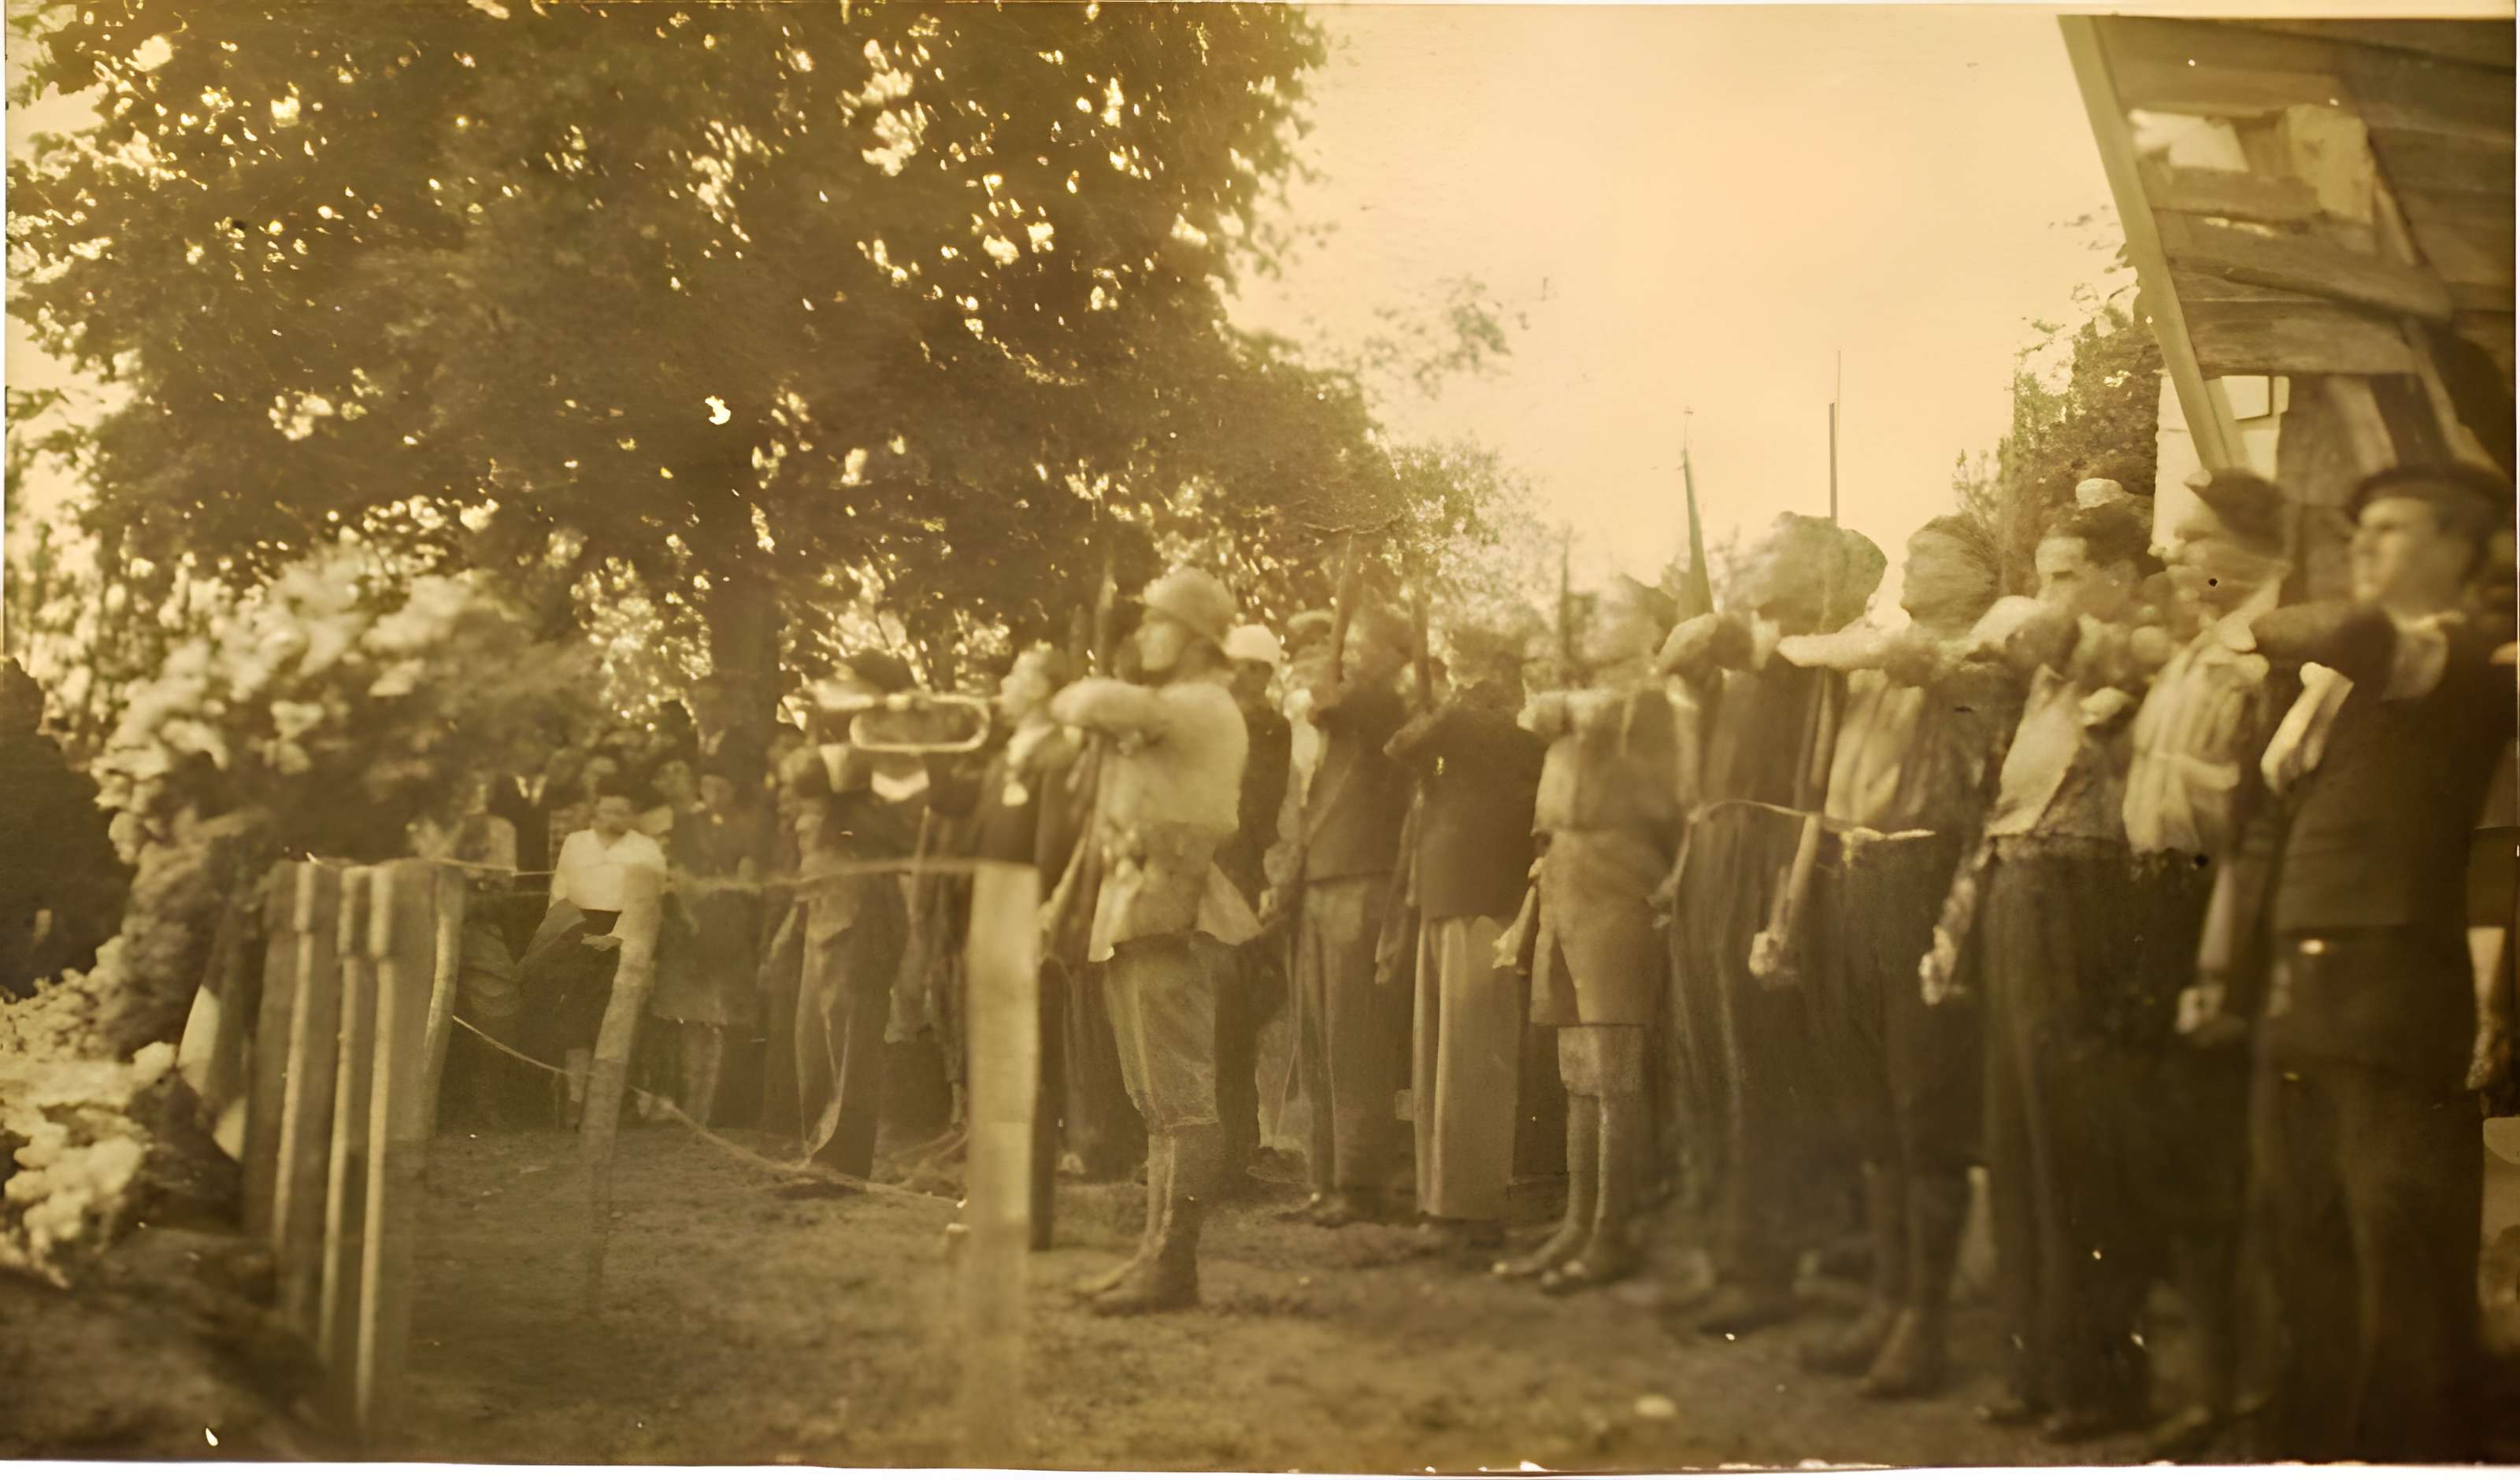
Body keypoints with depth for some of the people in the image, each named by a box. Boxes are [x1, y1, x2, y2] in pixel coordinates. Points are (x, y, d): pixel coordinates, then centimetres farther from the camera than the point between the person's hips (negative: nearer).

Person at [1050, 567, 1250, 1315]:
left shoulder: (1204, 706, -11)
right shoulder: (1168, 713, 23)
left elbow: (1108, 704, -25)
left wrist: (1070, 699, -7)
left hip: (1164, 920, -11)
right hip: (1136, 920, 11)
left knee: (1179, 1103, -9)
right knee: (1165, 1104, 13)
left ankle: (1170, 1264, -9)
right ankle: (1160, 1252, 19)